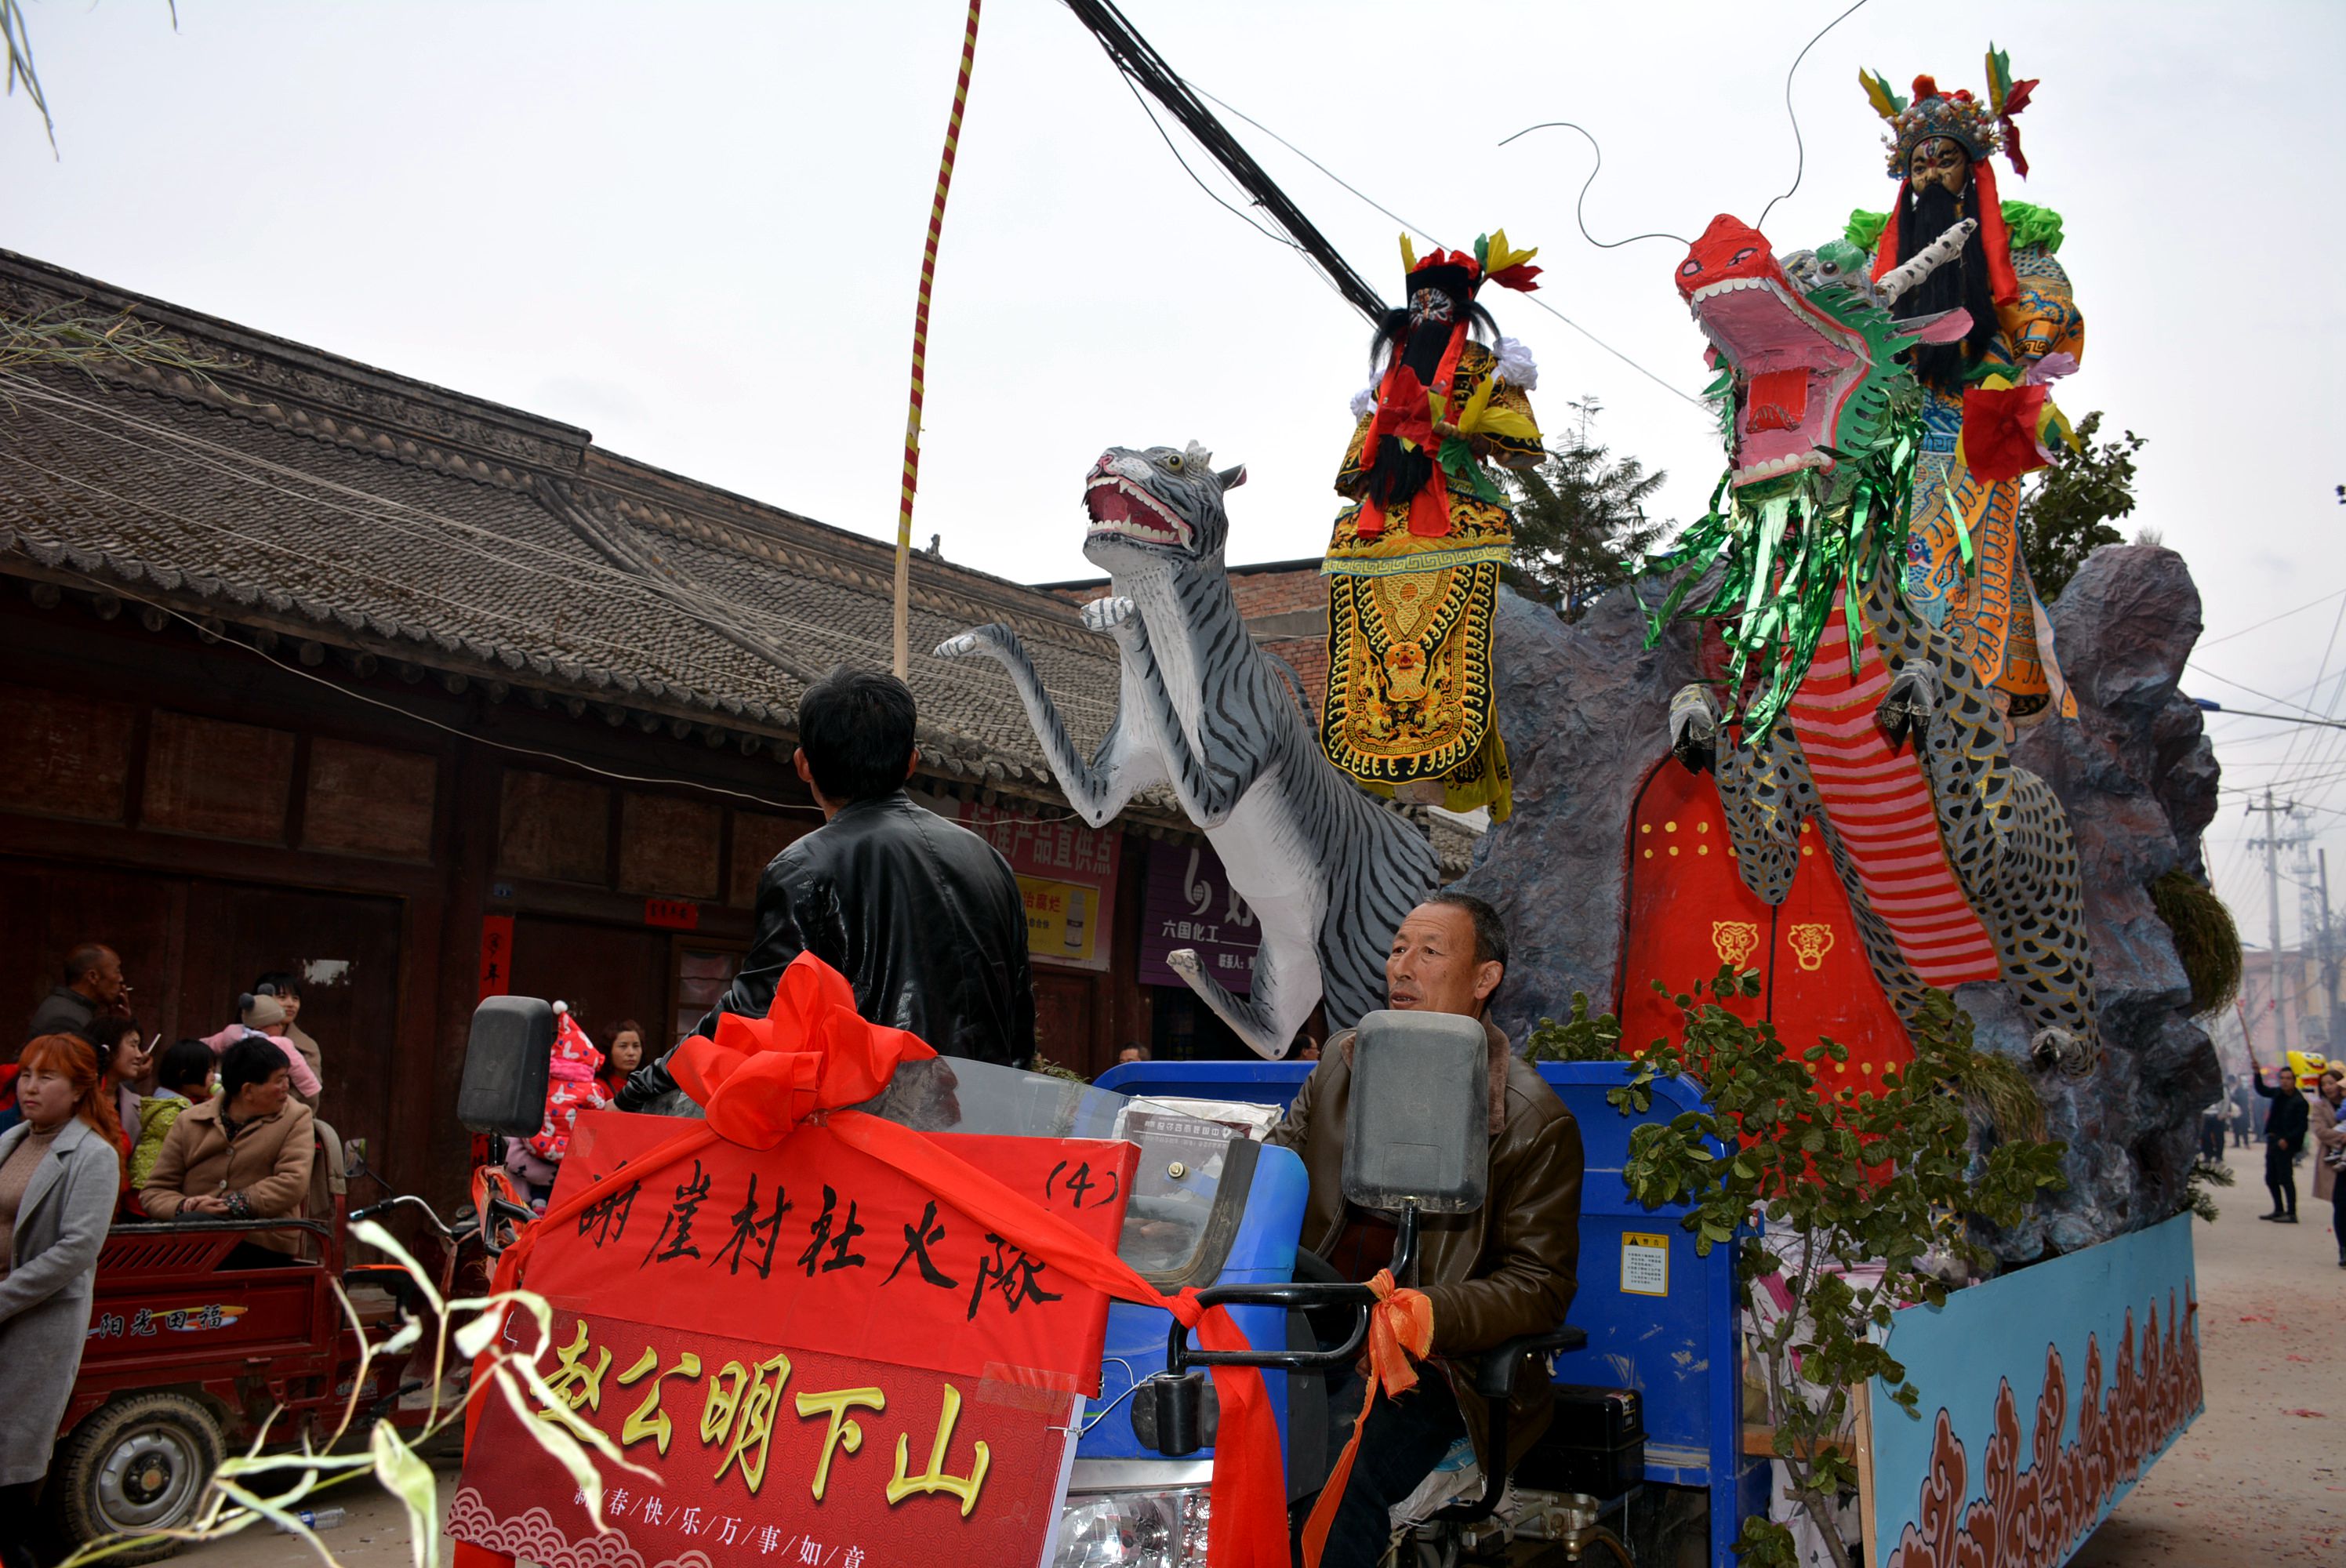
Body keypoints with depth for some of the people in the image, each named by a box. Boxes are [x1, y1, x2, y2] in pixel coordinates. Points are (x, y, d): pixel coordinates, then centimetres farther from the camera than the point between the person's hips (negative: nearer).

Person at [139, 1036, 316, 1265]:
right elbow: (154, 1191, 11)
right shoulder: (189, 1122, 14)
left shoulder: (296, 1118, 9)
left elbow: (293, 1183, -5)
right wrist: (184, 1207, -11)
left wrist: (231, 1205, -14)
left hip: (262, 1244, -2)